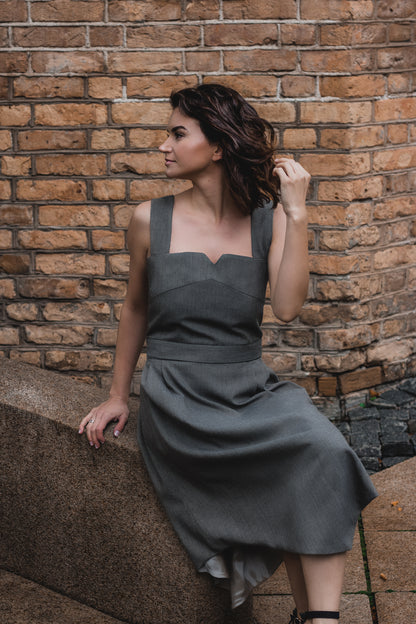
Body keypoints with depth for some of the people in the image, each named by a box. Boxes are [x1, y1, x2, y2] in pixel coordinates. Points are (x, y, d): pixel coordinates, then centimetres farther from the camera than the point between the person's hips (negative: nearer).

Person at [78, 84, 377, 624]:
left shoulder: (268, 218, 4)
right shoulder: (151, 220, 4)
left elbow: (287, 308, -12)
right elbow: (135, 309, 17)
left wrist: (296, 213, -14)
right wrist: (118, 395, 21)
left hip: (249, 389, 2)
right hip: (176, 397, -2)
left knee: (324, 451, -30)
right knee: (308, 460, -27)